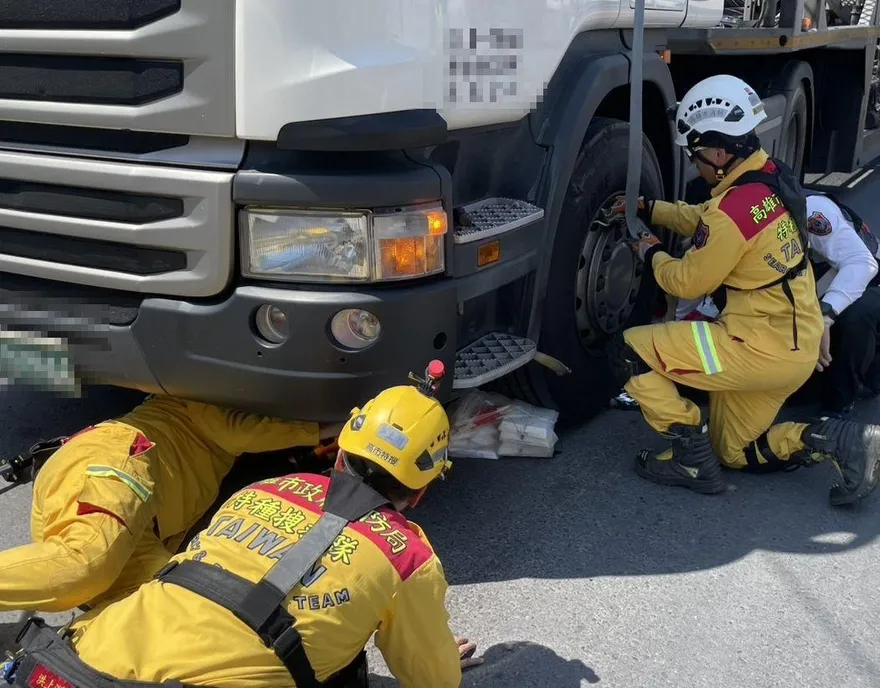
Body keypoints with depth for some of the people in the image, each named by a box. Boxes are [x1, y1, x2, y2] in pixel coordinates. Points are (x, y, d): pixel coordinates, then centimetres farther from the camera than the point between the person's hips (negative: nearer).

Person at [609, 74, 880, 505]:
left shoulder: (733, 209, -24)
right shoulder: (771, 178, 5)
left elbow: (688, 282, -11)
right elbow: (706, 220, 21)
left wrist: (652, 253, 7)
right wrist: (648, 209, 18)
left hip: (760, 349, -10)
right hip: (797, 347, 10)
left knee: (632, 351, -4)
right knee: (736, 453, 23)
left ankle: (694, 461, 1)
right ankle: (832, 441, 5)